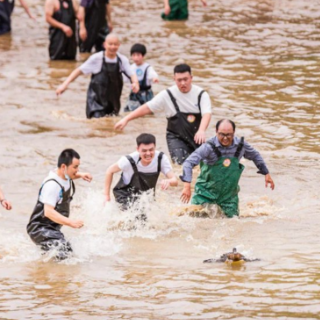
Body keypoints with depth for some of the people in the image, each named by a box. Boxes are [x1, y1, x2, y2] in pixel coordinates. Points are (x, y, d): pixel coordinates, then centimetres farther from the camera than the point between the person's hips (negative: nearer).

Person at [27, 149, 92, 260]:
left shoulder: (65, 177, 3)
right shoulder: (52, 185, -27)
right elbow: (48, 212, -34)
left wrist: (80, 175, 10)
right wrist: (70, 222, -43)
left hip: (53, 229, 10)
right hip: (40, 229, -10)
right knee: (65, 252, -30)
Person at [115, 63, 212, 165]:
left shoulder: (201, 94, -8)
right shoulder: (168, 95, -8)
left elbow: (206, 114, -23)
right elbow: (147, 108, -6)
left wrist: (201, 131, -44)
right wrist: (126, 119, -12)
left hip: (196, 137, 2)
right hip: (176, 137, -2)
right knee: (181, 165, -24)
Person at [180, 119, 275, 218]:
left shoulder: (240, 144, -8)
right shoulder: (209, 147, -22)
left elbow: (255, 156, 14)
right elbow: (189, 163, -27)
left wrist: (266, 173, 16)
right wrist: (187, 186, -38)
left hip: (229, 194, 3)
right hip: (207, 191, -3)